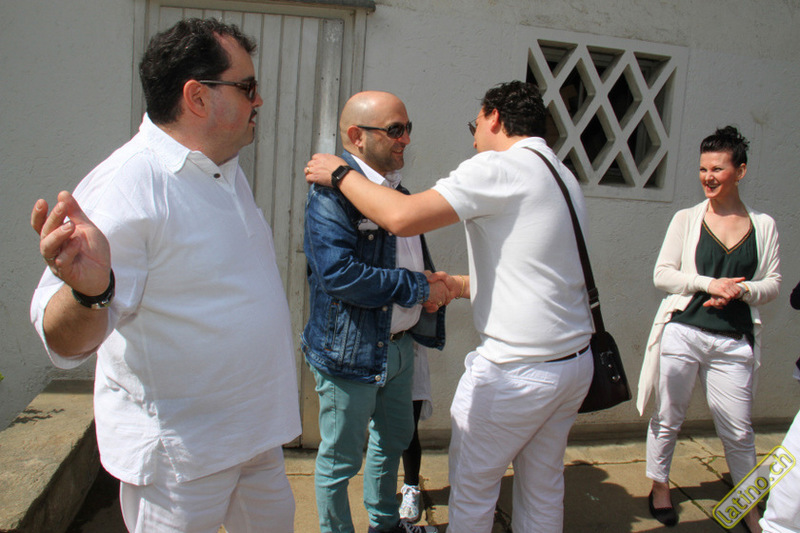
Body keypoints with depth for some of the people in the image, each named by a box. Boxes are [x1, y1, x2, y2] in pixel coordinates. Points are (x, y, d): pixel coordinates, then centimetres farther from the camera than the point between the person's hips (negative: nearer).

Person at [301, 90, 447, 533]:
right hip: (350, 351, -9)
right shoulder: (331, 192, -19)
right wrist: (419, 288, -22)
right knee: (341, 458, 10)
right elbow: (339, 273, -30)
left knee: (394, 438, 25)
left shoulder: (396, 189, 9)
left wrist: (432, 282, 1)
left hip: (399, 344, 9)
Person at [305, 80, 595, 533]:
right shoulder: (565, 178, 12)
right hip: (577, 361, 9)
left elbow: (402, 217, -23)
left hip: (516, 370, -9)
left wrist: (340, 174, -7)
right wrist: (462, 286, 23)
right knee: (544, 488, 22)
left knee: (471, 489, 12)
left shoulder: (499, 166, -14)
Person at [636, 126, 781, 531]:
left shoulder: (763, 225, 7)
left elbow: (772, 283, 8)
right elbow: (662, 274, -1)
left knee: (738, 430, 7)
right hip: (682, 333, -1)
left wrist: (740, 290, -12)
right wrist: (709, 284, -14)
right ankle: (659, 485, 33)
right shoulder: (687, 219, 3)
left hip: (733, 342, 1)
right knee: (668, 418, 11)